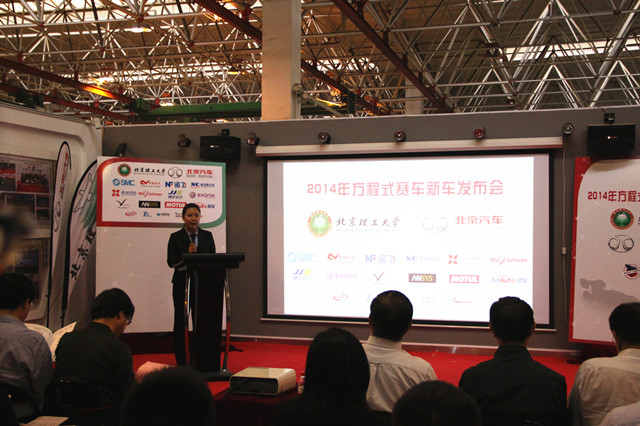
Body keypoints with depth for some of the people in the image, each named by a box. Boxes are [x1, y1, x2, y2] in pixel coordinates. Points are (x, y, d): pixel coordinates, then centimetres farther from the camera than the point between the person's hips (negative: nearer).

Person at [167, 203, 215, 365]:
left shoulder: (207, 236, 9)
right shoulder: (176, 237, 2)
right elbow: (171, 261, -6)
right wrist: (187, 253, -18)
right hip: (182, 284, -1)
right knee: (181, 321, 4)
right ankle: (181, 361, 13)